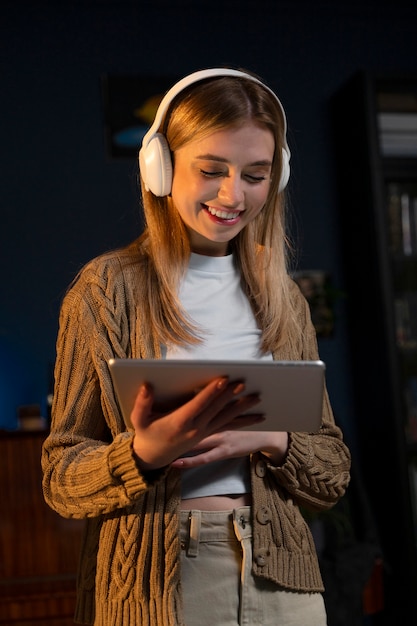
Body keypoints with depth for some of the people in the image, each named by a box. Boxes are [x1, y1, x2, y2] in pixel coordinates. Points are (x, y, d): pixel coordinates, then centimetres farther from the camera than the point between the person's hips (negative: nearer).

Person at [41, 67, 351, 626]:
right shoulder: (106, 287, -3)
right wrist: (144, 453, -23)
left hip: (279, 579, 3)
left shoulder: (283, 298, 7)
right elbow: (60, 478, -3)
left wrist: (268, 439, -13)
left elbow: (333, 475, 7)